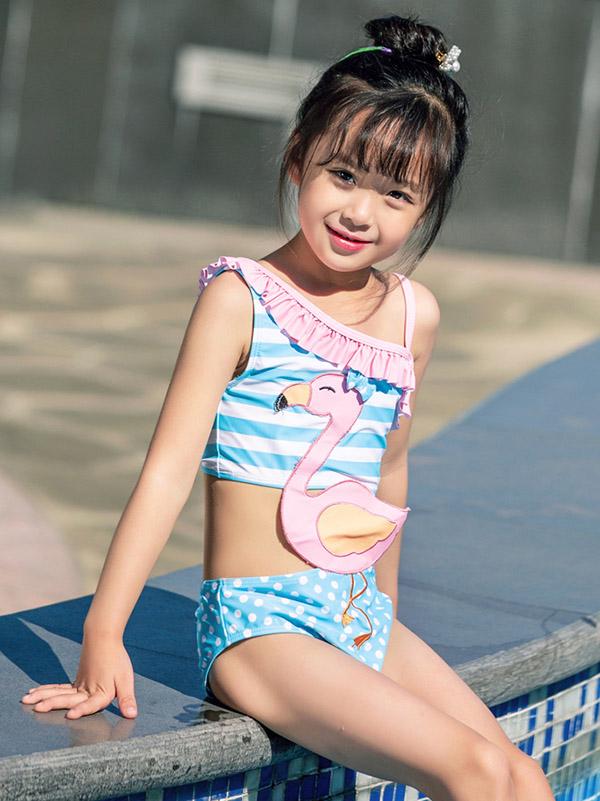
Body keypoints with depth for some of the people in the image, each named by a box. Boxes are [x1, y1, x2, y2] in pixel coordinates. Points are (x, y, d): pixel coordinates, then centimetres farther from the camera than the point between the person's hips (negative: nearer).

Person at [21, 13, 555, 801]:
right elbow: (171, 467, -12)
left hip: (364, 620, 6)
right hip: (260, 626, -6)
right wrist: (104, 632, -16)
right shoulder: (241, 297, -9)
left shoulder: (415, 313, 8)